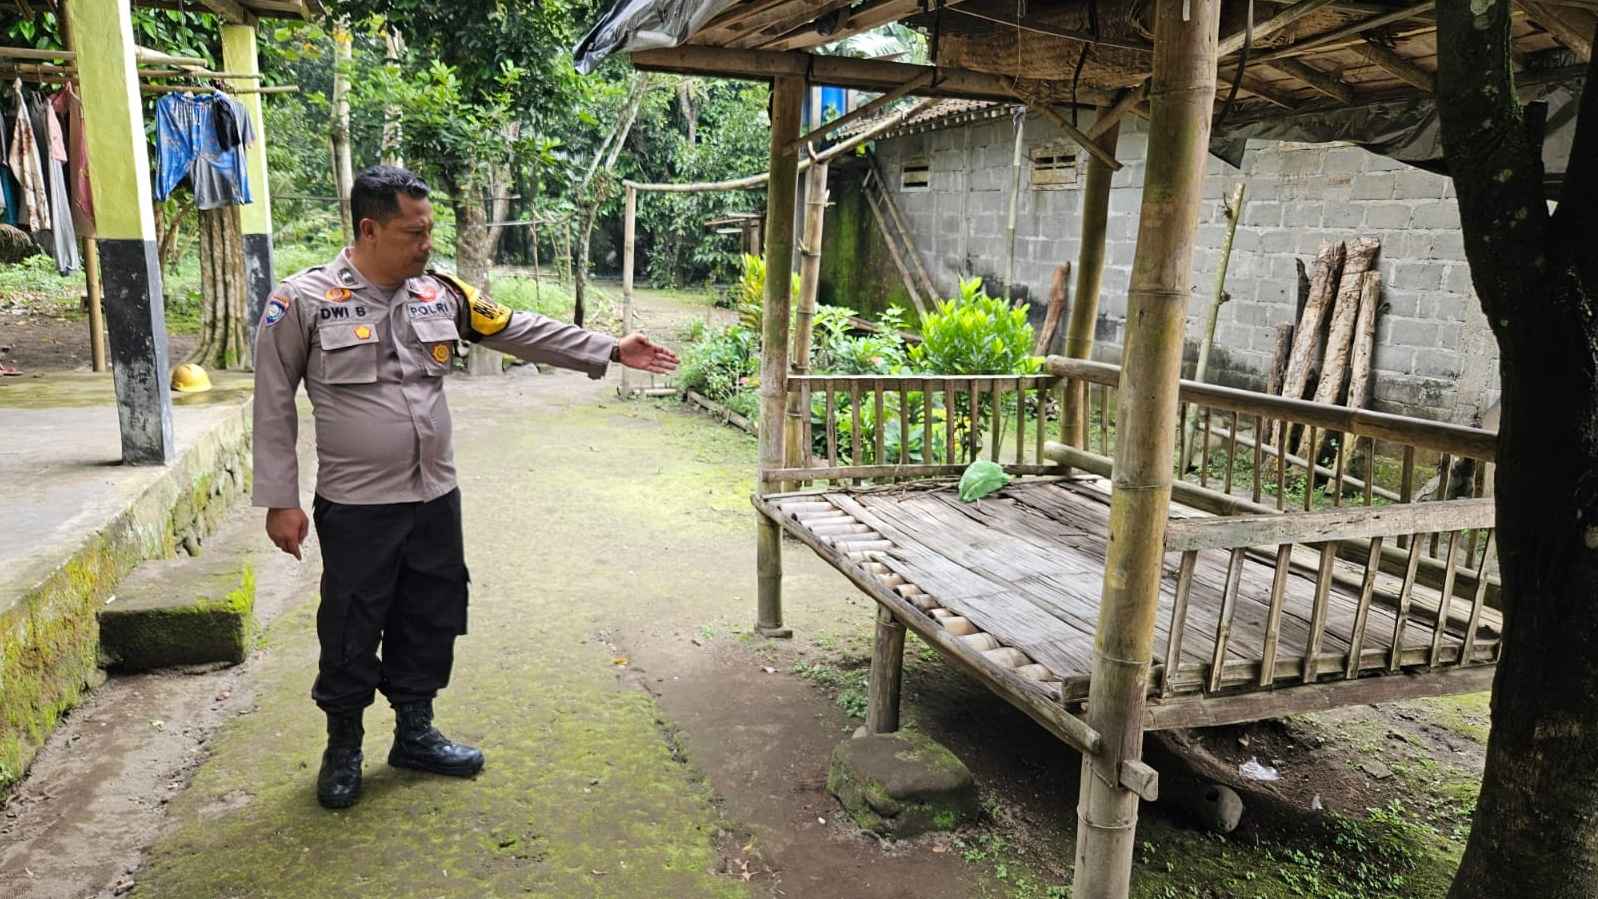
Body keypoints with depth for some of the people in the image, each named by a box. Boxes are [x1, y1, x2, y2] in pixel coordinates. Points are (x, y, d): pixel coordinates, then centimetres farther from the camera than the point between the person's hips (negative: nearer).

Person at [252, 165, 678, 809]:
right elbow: (274, 407, -4)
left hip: (435, 499, 5)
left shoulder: (439, 293, 4)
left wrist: (610, 351, 7)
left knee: (431, 622, 15)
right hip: (355, 508, -4)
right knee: (350, 634, 8)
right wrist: (280, 501, -6)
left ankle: (415, 733, 35)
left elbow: (521, 331, 9)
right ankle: (344, 748, 30)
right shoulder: (304, 302, -9)